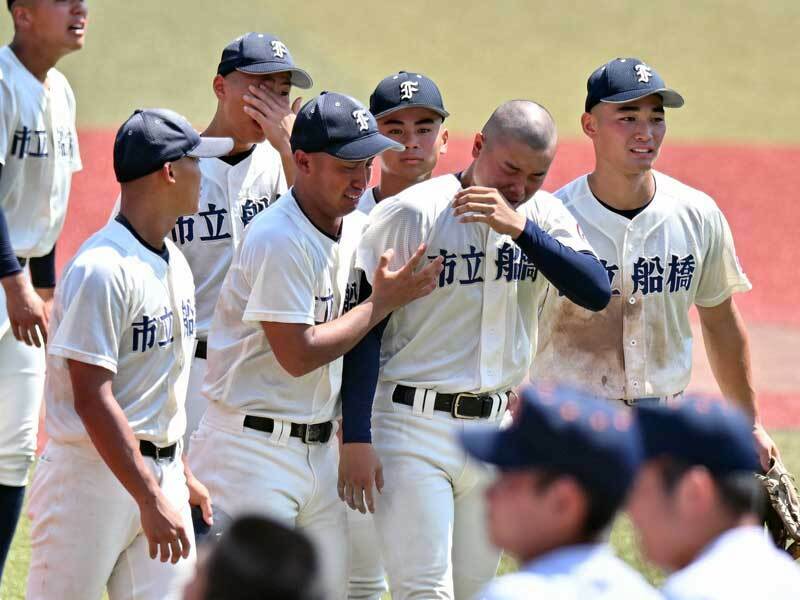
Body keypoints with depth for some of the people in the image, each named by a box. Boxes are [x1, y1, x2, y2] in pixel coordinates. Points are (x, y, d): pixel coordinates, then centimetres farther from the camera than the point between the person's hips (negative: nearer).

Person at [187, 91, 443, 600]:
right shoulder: (277, 240, -18)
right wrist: (383, 304, -13)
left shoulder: (358, 228, 8)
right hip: (256, 448, -9)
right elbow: (298, 354, -20)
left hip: (321, 447, 9)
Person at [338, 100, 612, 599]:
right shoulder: (412, 213, -10)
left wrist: (519, 228, -23)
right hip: (413, 429, -5)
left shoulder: (544, 217, 4)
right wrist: (356, 439, -15)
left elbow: (596, 292, -12)